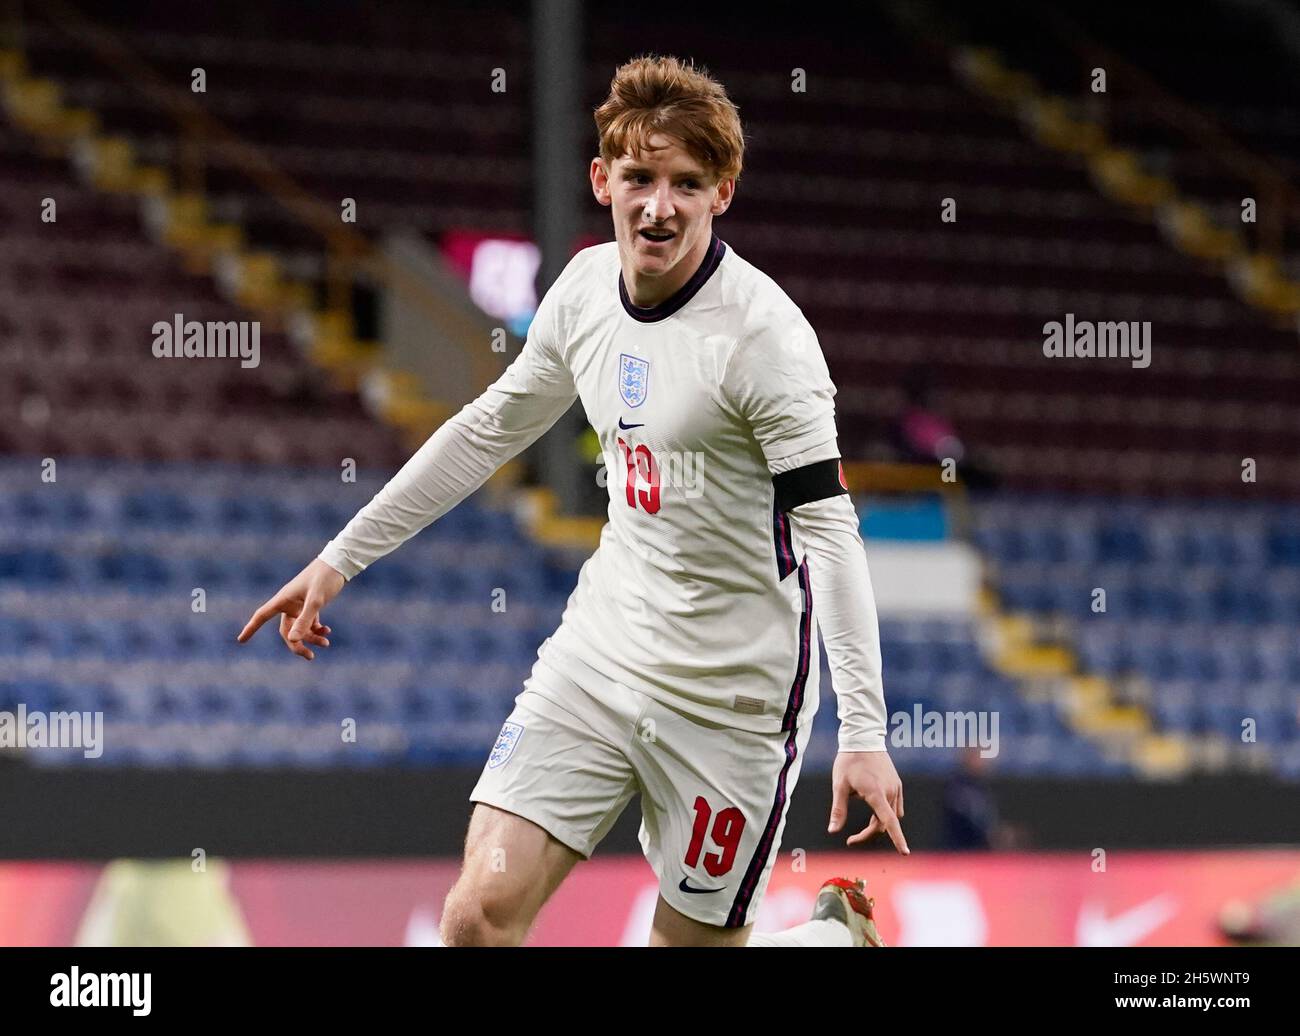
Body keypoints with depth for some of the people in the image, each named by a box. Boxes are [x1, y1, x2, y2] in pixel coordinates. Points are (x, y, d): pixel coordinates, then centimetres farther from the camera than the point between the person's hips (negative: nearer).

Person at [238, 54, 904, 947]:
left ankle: (841, 933, 33)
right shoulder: (586, 286, 2)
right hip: (600, 652, 5)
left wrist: (863, 733, -28)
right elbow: (489, 430, 17)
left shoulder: (763, 331, -18)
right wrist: (341, 557, 20)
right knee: (482, 914, -9)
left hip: (729, 694, -5)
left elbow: (828, 526, -21)